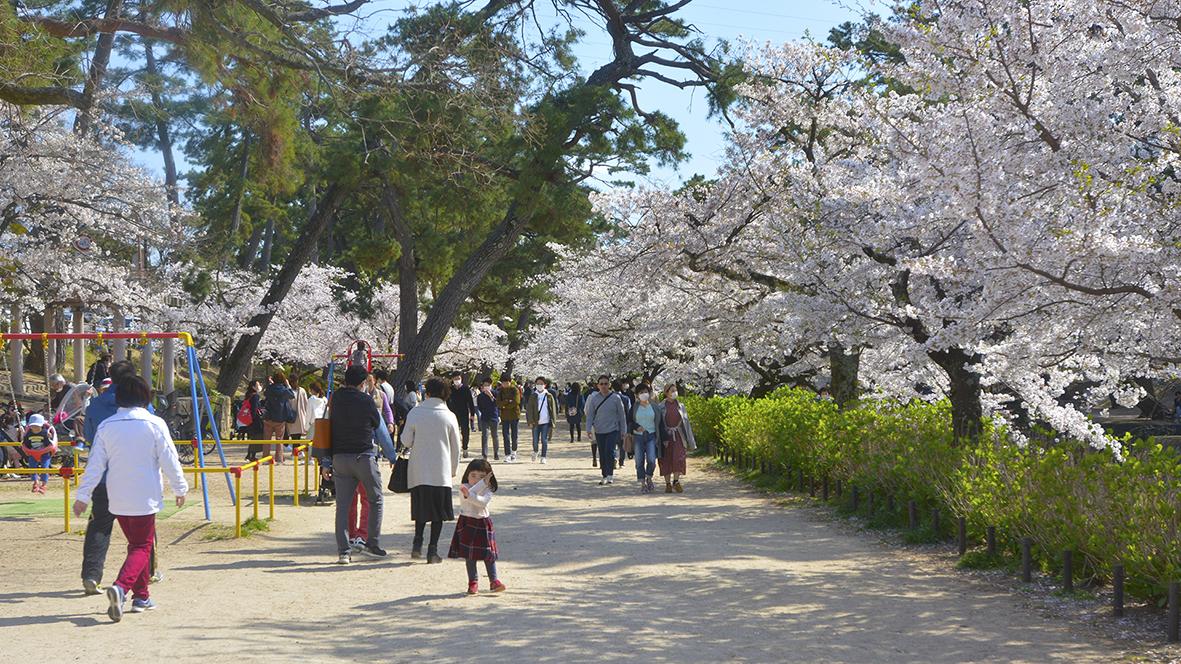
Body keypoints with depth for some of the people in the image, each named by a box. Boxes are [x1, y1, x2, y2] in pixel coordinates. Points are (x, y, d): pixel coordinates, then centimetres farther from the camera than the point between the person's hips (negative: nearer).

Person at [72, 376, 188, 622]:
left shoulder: (106, 426, 1)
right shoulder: (154, 424, -8)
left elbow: (95, 464, 2)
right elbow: (169, 460, -4)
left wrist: (83, 496, 8)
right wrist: (180, 489, 8)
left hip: (117, 499, 4)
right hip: (145, 497, -4)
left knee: (135, 543, 19)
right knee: (142, 547, 1)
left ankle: (141, 597, 21)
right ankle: (121, 586, -24)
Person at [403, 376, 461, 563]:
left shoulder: (414, 413, -3)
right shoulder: (449, 416, -1)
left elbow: (406, 440, -2)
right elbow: (455, 446, 5)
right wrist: (453, 469, 19)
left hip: (418, 470, 1)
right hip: (441, 471, -1)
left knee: (422, 507, 16)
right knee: (438, 511, 6)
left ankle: (418, 541, 0)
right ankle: (433, 549, 1)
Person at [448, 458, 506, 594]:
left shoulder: (487, 491, -1)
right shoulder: (463, 488, -1)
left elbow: (482, 502, -20)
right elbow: (472, 492, -23)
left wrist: (469, 495, -32)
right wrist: (483, 483, -24)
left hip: (483, 524, 1)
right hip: (467, 525, -1)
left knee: (488, 553, -1)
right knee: (470, 555, 2)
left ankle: (494, 581, 4)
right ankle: (473, 582, 12)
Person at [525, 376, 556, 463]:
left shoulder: (549, 396, 7)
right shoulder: (533, 396, 6)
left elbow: (553, 409, 10)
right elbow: (529, 409, 3)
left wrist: (553, 421, 4)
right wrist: (530, 421, -6)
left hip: (545, 422, 0)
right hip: (535, 422, 0)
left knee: (544, 440, -5)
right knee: (535, 440, 2)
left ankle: (543, 457, 5)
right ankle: (535, 452, 30)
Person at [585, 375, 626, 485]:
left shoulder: (615, 398, 0)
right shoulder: (594, 398, 4)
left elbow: (622, 415, 5)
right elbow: (590, 414, 7)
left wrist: (623, 431, 4)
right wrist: (588, 429, -6)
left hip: (612, 430, -3)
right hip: (599, 431, 3)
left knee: (609, 451, -18)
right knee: (602, 454, 7)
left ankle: (610, 474, -9)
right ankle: (605, 476, 18)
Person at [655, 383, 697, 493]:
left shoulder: (680, 406, 9)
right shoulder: (661, 407, 3)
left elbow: (686, 422, 12)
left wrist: (690, 441, 8)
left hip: (678, 436, 1)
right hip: (666, 436, -1)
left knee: (678, 458, -14)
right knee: (667, 460, -2)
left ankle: (676, 481, -2)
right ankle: (668, 484, 6)